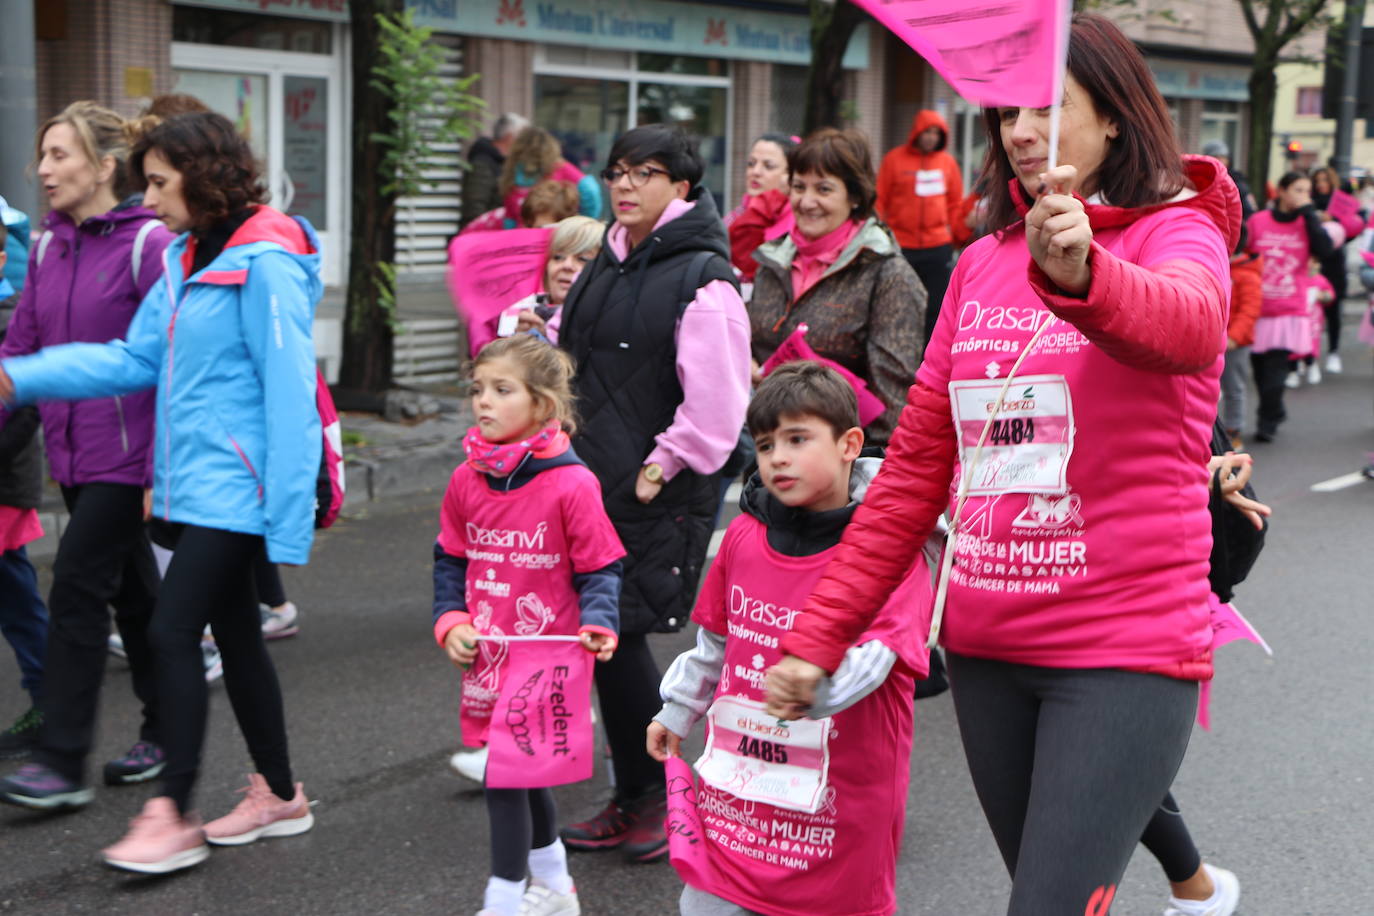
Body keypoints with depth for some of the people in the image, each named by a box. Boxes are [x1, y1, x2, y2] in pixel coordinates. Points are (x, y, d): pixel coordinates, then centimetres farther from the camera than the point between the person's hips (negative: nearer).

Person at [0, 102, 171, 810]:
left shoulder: (148, 244, -12)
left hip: (128, 454, -7)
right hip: (73, 454, 7)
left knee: (76, 587, -9)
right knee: (131, 589, 15)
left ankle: (63, 763, -1)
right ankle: (166, 729, 29)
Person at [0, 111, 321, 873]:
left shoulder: (265, 264, -16)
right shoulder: (185, 260, 12)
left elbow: (289, 394, -19)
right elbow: (135, 359, 11)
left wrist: (289, 517, -21)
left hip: (235, 488, -9)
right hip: (192, 485, 9)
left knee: (173, 632, -10)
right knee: (234, 633, 15)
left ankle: (171, 815, 0)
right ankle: (278, 795, 27)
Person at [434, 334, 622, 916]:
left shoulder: (572, 484, -14)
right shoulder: (466, 480, 2)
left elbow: (601, 570, -9)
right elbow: (450, 561, 12)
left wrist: (597, 625, -24)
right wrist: (451, 623, 0)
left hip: (546, 660, -6)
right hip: (486, 659, 6)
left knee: (506, 775, -6)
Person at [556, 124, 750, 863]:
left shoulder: (703, 279, -12)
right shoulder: (607, 267, 14)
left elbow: (716, 402, -17)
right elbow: (568, 356, 27)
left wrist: (660, 467, -14)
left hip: (660, 497, -8)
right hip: (596, 484, 8)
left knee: (619, 634, -6)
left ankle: (661, 794, 12)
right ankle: (634, 800, 23)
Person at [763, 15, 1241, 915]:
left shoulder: (1175, 231, -3)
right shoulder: (982, 264, 12)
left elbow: (1188, 325, -29)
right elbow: (916, 463, 12)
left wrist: (1081, 275, -51)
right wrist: (817, 635, 6)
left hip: (1124, 650, -5)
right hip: (985, 646, 5)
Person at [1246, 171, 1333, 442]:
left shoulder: (1307, 223, 4)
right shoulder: (1258, 221, 0)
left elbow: (1324, 249, -14)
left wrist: (1309, 212, -11)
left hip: (1290, 311, -1)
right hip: (1257, 308, 1)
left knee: (1275, 369, -10)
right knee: (1259, 367, 9)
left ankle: (1268, 422, 0)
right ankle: (1274, 413, 29)